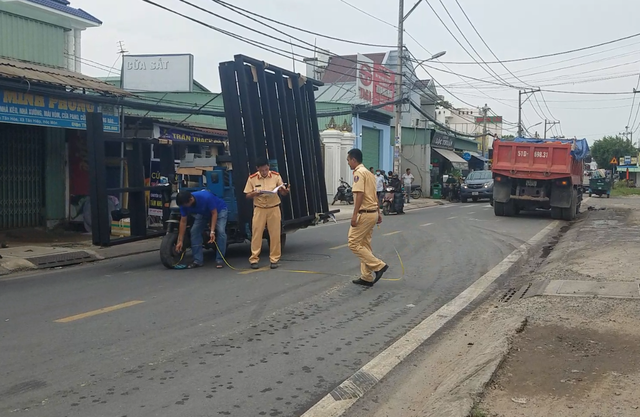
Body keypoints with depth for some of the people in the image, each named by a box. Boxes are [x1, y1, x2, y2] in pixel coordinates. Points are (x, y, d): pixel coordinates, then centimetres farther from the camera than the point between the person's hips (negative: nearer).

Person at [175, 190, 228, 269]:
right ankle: (198, 260, -5)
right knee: (194, 231, -11)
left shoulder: (206, 197, -41)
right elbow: (183, 221, -14)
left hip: (219, 209, -5)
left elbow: (214, 213, -28)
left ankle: (220, 259, -16)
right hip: (203, 213, 5)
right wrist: (180, 241, -13)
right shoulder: (184, 203, -24)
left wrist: (212, 231, -35)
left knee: (220, 231, -25)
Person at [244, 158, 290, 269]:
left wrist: (284, 190, -20)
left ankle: (274, 259, 11)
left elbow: (283, 193, 4)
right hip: (259, 209, 0)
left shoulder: (276, 176, -1)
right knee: (256, 234, -2)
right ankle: (254, 259, 5)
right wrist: (254, 193, -19)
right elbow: (247, 196, 2)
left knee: (275, 234, 2)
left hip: (274, 209, 1)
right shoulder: (252, 178, -3)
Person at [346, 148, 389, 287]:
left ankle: (378, 266, -6)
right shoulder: (368, 173, 17)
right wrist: (378, 213, 23)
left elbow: (360, 194, -22)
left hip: (364, 213, -10)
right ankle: (367, 277, 13)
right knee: (365, 245, 12)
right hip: (372, 213, 10)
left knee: (353, 243, -5)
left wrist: (354, 215, -22)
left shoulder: (358, 172, -13)